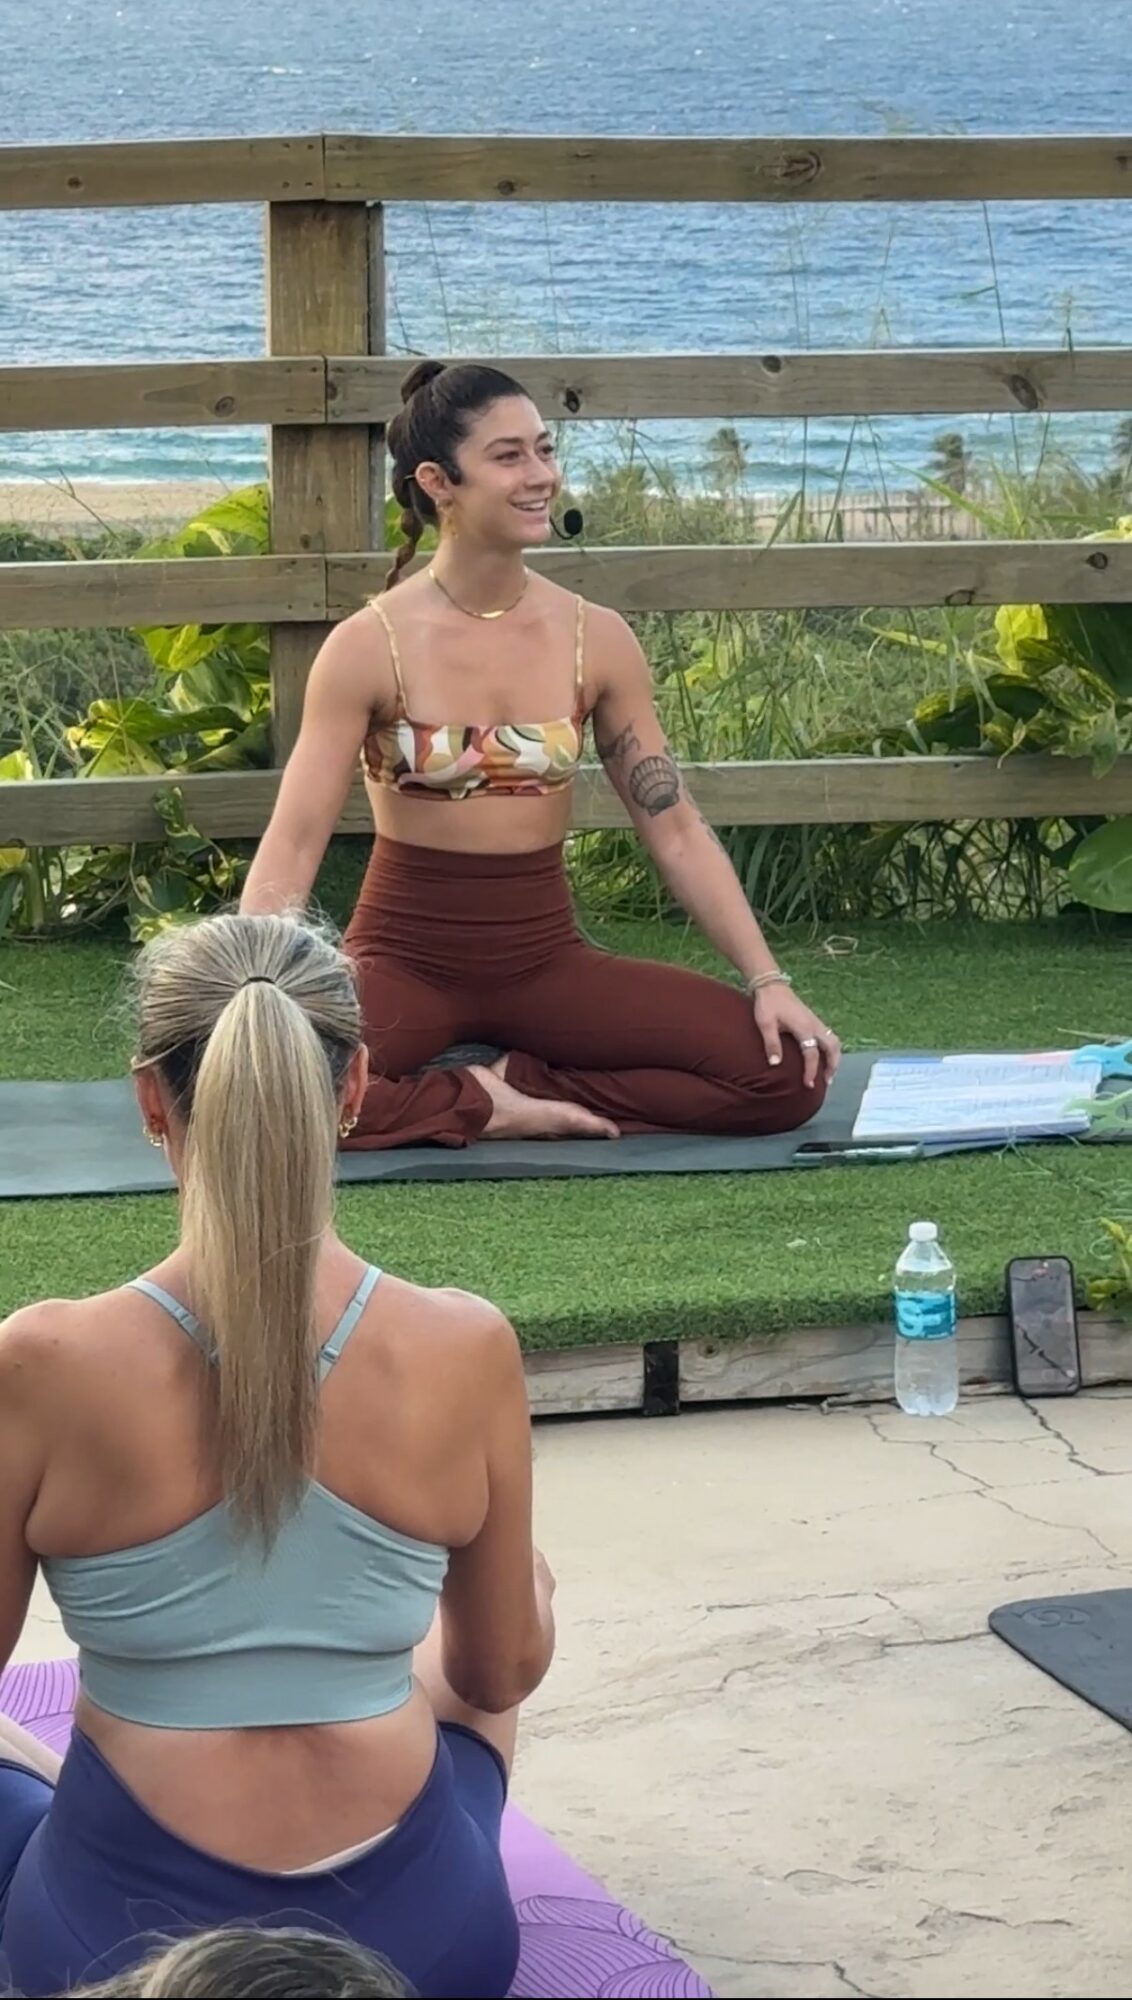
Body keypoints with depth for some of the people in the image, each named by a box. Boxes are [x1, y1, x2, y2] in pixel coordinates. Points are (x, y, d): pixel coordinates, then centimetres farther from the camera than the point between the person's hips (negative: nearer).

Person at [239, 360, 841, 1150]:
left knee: (786, 1069, -16)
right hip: (406, 957, -3)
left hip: (545, 958, 3)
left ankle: (519, 1083, -5)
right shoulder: (370, 647, -10)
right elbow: (292, 845, -12)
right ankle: (485, 1107, -11)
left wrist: (769, 980, -6)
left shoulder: (596, 640, -1)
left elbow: (677, 830, 3)